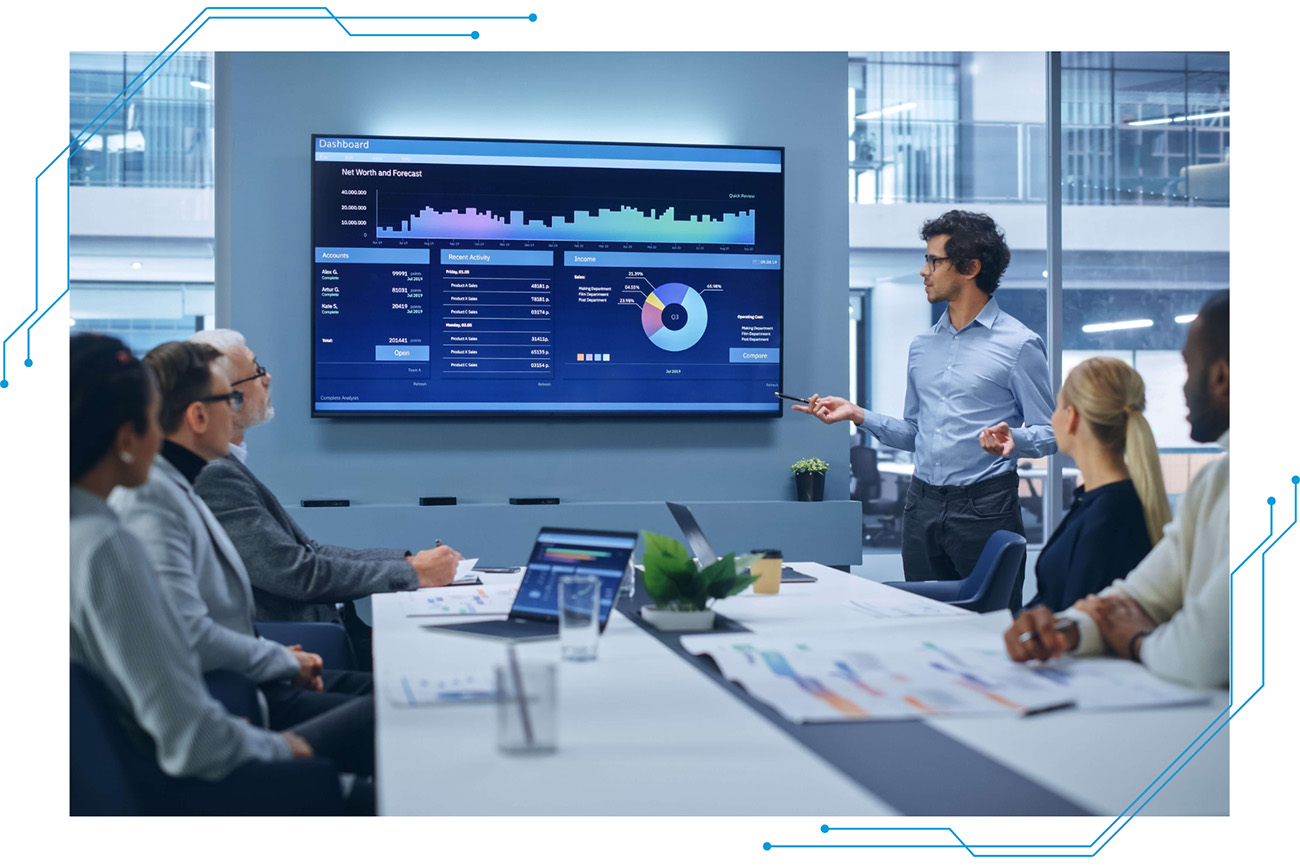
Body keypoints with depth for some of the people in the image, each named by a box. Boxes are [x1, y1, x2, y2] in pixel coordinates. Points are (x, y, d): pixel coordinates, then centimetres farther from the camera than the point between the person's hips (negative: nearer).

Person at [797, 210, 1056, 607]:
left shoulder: (1019, 344, -4)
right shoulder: (922, 346, 16)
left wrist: (1012, 439, -25)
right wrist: (857, 414, 8)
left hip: (985, 508, -6)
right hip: (922, 507, 6)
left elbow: (1049, 433, -5)